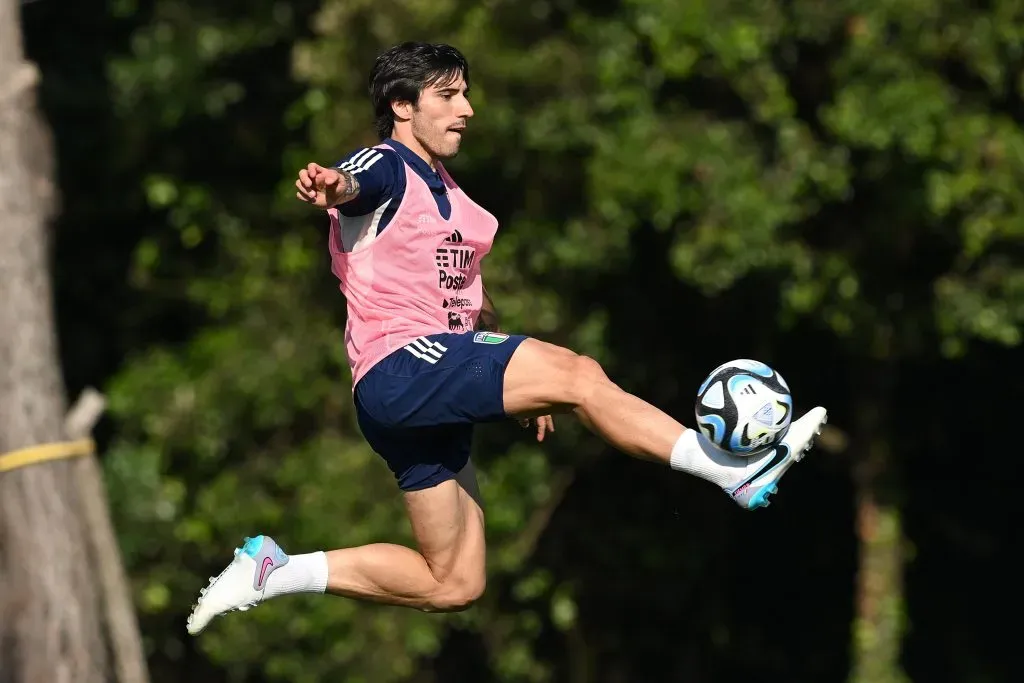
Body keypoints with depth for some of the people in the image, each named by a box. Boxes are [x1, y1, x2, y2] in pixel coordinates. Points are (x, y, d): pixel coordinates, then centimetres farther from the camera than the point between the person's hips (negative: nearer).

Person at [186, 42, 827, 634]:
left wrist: (525, 385, 25)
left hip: (436, 400, 10)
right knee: (579, 373, -24)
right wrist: (328, 184, -54)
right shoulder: (385, 168, -4)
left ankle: (273, 570, 11)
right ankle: (736, 472, -27)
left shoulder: (449, 195, 24)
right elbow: (352, 185, -28)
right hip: (400, 367, -10)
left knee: (453, 584, 7)